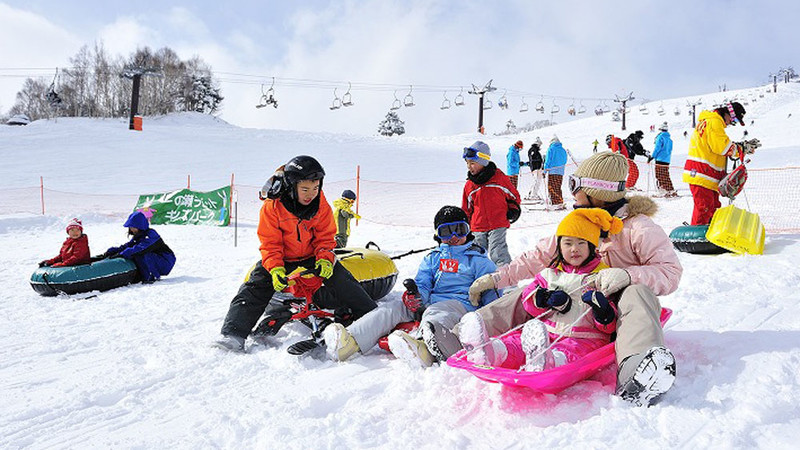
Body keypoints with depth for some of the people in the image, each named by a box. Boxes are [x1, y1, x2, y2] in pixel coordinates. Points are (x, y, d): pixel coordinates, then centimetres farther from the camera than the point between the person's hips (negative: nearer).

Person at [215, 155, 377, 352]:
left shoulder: (321, 204, -9)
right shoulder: (272, 207, -18)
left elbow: (325, 236, -2)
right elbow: (269, 244, -14)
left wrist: (325, 259, -21)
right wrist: (275, 268, -30)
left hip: (312, 257, 1)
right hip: (280, 260, -1)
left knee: (342, 280, -14)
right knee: (255, 287, -18)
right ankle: (233, 334, -17)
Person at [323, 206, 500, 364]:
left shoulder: (478, 259, 16)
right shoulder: (432, 258, 28)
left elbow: (491, 291, 9)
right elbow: (422, 284, 16)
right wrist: (416, 296, -10)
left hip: (460, 303, -5)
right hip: (429, 301, 5)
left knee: (435, 313, -41)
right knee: (390, 308, -19)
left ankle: (425, 349, -76)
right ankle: (350, 341, -40)